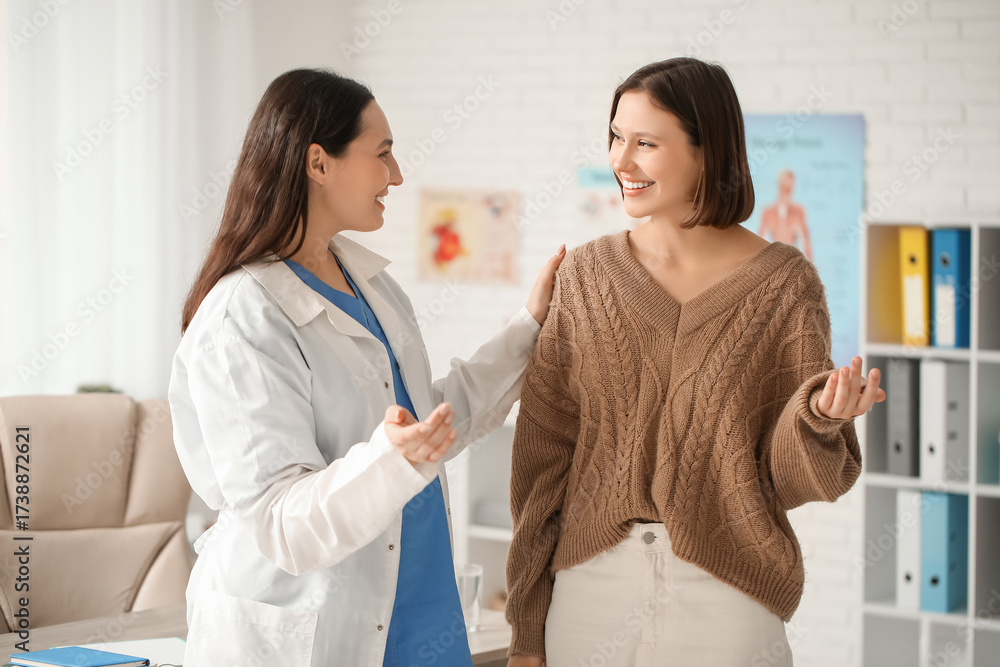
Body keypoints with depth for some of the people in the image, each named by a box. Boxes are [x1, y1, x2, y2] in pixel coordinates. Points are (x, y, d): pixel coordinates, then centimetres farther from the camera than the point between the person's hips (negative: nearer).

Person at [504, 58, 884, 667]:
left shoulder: (783, 283, -5)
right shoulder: (585, 275, 1)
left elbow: (786, 479, -2)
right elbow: (543, 455, 3)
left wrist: (819, 417, -24)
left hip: (726, 596, -2)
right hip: (592, 587, 2)